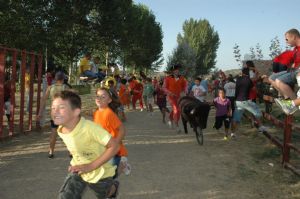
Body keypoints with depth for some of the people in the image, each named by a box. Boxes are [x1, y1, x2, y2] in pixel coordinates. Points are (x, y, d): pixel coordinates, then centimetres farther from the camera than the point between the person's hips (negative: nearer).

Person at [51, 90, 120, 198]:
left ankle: (113, 187, 57)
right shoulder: (60, 130, -15)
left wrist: (91, 166, -32)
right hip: (78, 168, 4)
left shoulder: (90, 128, -37)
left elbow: (114, 146, -34)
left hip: (98, 171, -4)